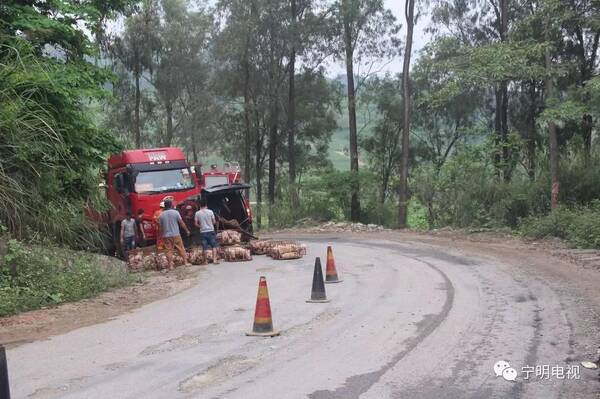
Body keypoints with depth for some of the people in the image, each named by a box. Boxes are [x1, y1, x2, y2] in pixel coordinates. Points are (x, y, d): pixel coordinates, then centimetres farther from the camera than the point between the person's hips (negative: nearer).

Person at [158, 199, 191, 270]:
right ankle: (186, 262, 10)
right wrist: (187, 230, 8)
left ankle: (170, 266, 0)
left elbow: (160, 227, 6)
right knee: (181, 248, 8)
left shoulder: (161, 215, 3)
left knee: (168, 251, 3)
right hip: (176, 235, -1)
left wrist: (160, 236, 16)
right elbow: (181, 223, -3)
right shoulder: (175, 212, -5)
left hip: (166, 236, 2)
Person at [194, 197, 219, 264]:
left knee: (205, 247, 5)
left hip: (203, 232, 1)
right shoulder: (210, 212, -4)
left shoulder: (197, 213, -3)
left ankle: (205, 261, 8)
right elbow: (214, 222, 2)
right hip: (210, 231, -1)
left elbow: (196, 224, 0)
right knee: (214, 246, 5)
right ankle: (214, 259, -2)